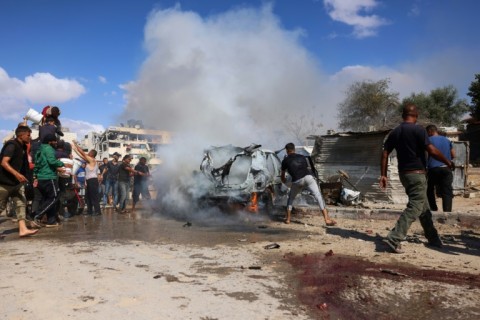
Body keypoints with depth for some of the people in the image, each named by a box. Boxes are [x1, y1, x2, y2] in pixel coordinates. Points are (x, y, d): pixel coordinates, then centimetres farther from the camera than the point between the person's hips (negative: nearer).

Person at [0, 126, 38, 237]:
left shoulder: (22, 147, 10)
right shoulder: (12, 145, -16)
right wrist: (17, 174, -36)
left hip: (16, 182, 8)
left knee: (21, 203, -1)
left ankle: (23, 229, -4)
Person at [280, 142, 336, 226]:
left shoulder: (285, 160, 21)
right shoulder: (302, 157, 26)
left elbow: (283, 175, 34)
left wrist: (284, 180, 56)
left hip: (297, 181, 0)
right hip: (308, 177, 1)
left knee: (291, 198, 24)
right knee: (318, 196, -6)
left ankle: (288, 219, 23)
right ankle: (327, 219, -17)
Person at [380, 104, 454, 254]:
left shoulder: (395, 132, 7)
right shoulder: (419, 130, -11)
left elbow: (385, 153, 4)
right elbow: (432, 151, -15)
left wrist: (383, 175, 7)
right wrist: (448, 162, 1)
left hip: (403, 173, 7)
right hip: (417, 173, -7)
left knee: (424, 207, 19)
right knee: (414, 207, -7)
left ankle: (433, 239, 30)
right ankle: (394, 238, -19)